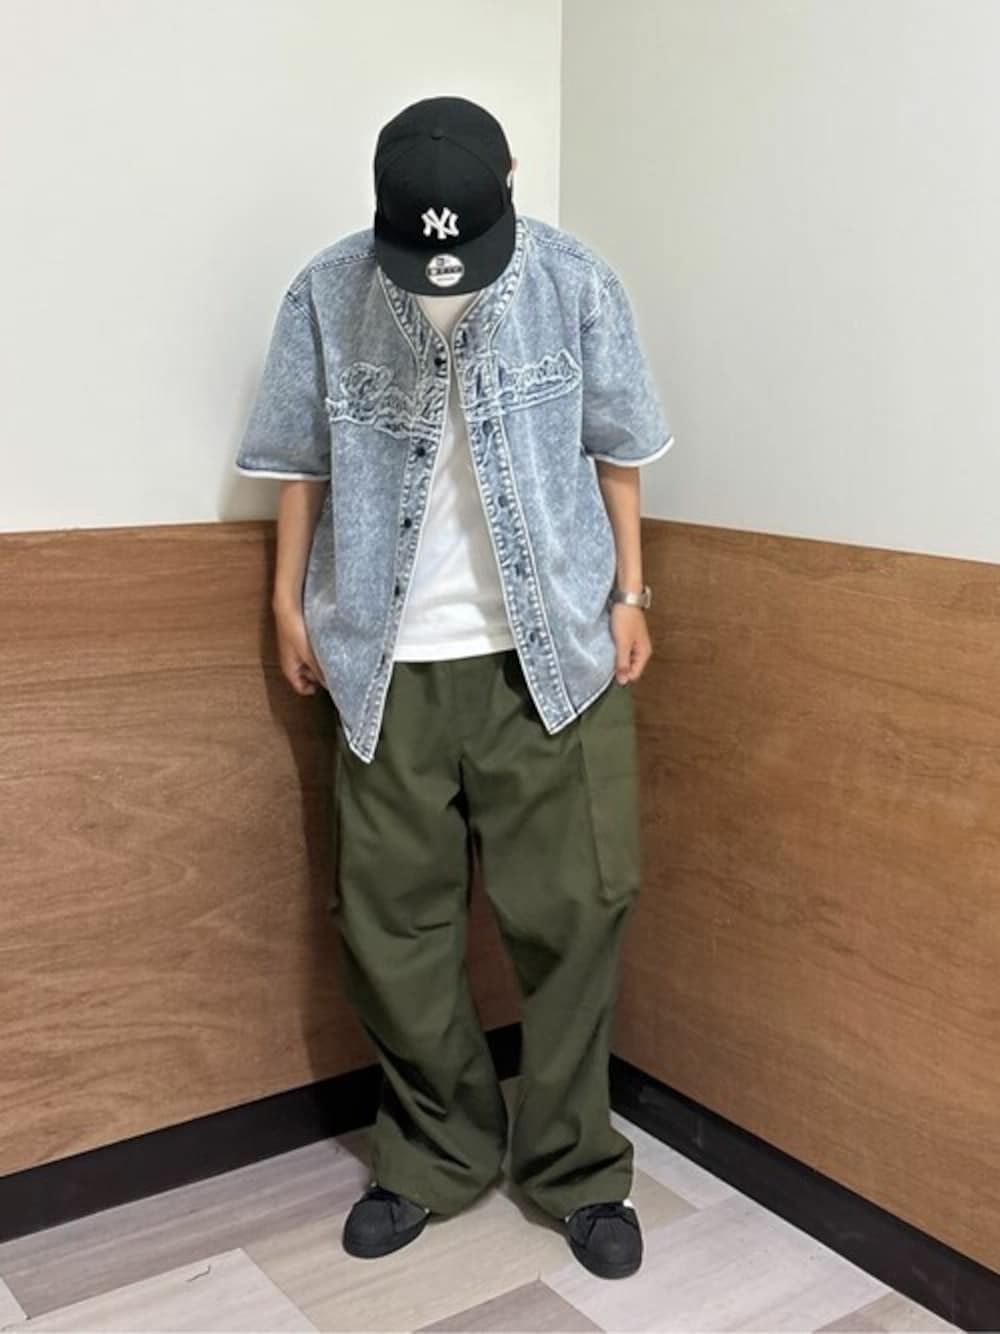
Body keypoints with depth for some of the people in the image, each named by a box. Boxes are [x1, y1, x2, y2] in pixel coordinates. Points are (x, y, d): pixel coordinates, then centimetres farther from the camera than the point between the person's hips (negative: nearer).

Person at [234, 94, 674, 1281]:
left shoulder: (575, 284, -5)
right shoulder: (326, 294, -4)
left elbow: (613, 447, 4)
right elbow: (302, 458, 6)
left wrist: (629, 592, 3)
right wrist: (288, 599, 6)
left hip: (551, 650, -1)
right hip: (391, 661, 1)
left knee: (574, 907, 1)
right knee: (389, 919, 6)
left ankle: (577, 1167, 21)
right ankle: (435, 1154, 27)